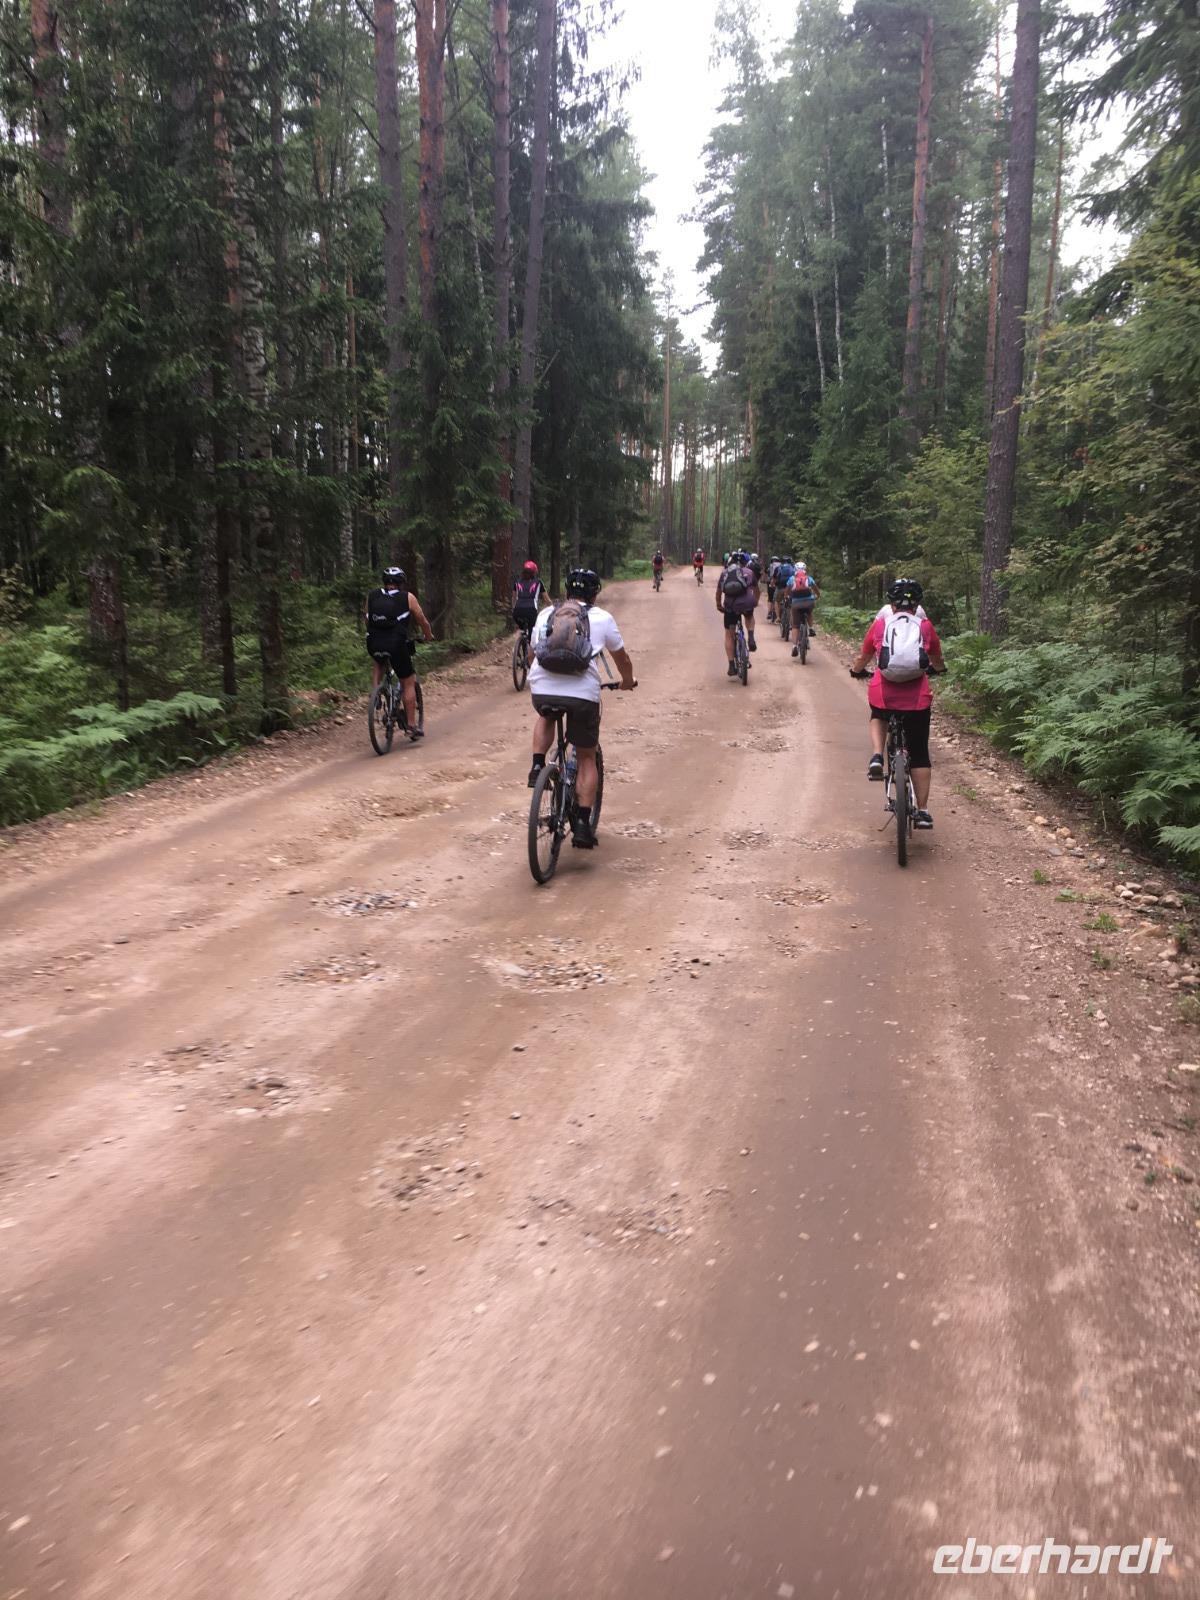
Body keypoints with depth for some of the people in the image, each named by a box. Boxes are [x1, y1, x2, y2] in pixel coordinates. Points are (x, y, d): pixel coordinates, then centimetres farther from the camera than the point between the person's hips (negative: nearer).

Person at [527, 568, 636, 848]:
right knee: (586, 758, 16)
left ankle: (538, 766, 16)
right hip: (583, 692, -2)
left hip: (542, 689, 2)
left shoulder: (547, 613, 19)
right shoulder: (602, 617, 14)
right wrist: (628, 680, 44)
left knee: (545, 717, 38)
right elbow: (622, 658, 24)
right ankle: (582, 824, 8)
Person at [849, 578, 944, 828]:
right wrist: (937, 668, 47)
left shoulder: (879, 624, 7)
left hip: (883, 693, 0)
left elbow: (863, 658, 20)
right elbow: (937, 662, 24)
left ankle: (877, 756, 9)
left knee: (878, 718, 36)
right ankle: (922, 811, 13)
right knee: (919, 754, 13)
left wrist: (856, 671, 42)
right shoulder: (925, 626, 9)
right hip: (917, 698, 0)